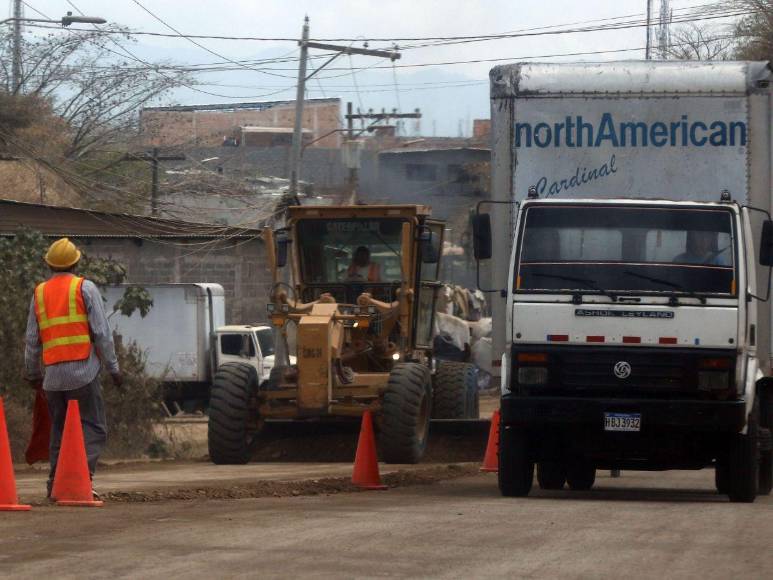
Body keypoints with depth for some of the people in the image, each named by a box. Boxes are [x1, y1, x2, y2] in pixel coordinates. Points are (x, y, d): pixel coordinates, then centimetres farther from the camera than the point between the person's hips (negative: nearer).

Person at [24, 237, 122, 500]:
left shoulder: (40, 293, 12)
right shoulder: (85, 288, -1)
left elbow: (32, 339, 14)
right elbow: (101, 332, -5)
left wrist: (33, 373, 25)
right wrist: (113, 367, 0)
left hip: (53, 373, 5)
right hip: (83, 370, -5)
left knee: (59, 430, 12)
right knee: (92, 429, -5)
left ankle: (56, 485, 7)